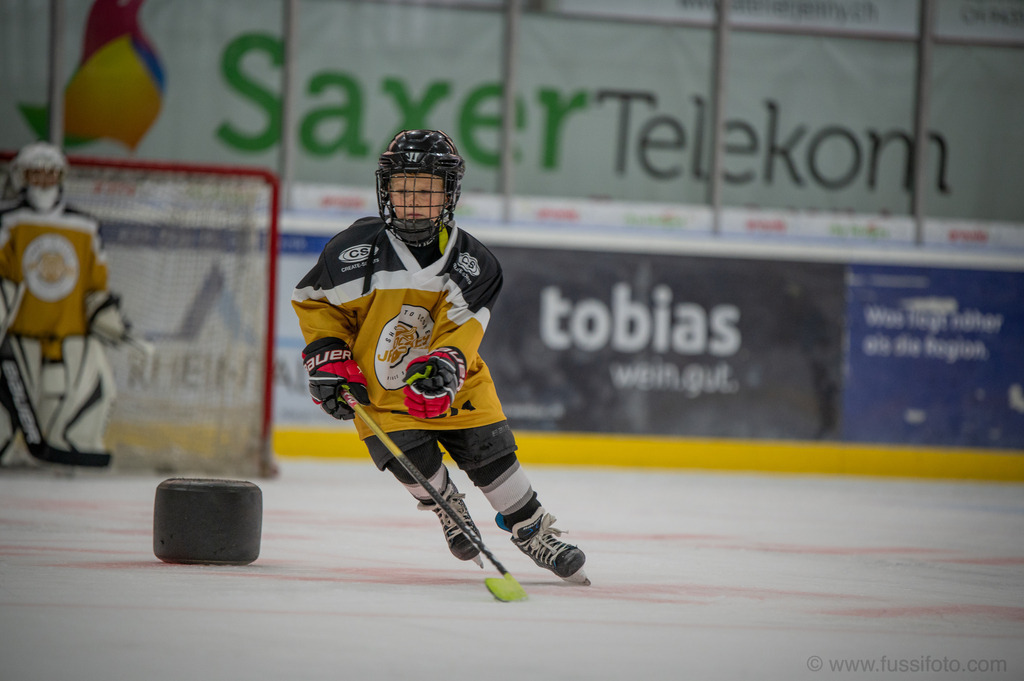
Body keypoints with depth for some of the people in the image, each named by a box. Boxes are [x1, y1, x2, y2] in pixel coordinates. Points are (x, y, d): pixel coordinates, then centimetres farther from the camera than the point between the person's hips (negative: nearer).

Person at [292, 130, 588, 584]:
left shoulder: (472, 263, -9)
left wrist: (445, 364, -36)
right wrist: (328, 360, -8)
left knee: (492, 455, -4)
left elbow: (462, 328, -16)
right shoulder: (354, 249, -13)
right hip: (381, 389, -1)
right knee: (415, 463, -17)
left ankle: (536, 533, 19)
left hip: (453, 383, 1)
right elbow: (315, 301, 1)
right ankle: (450, 511, 18)